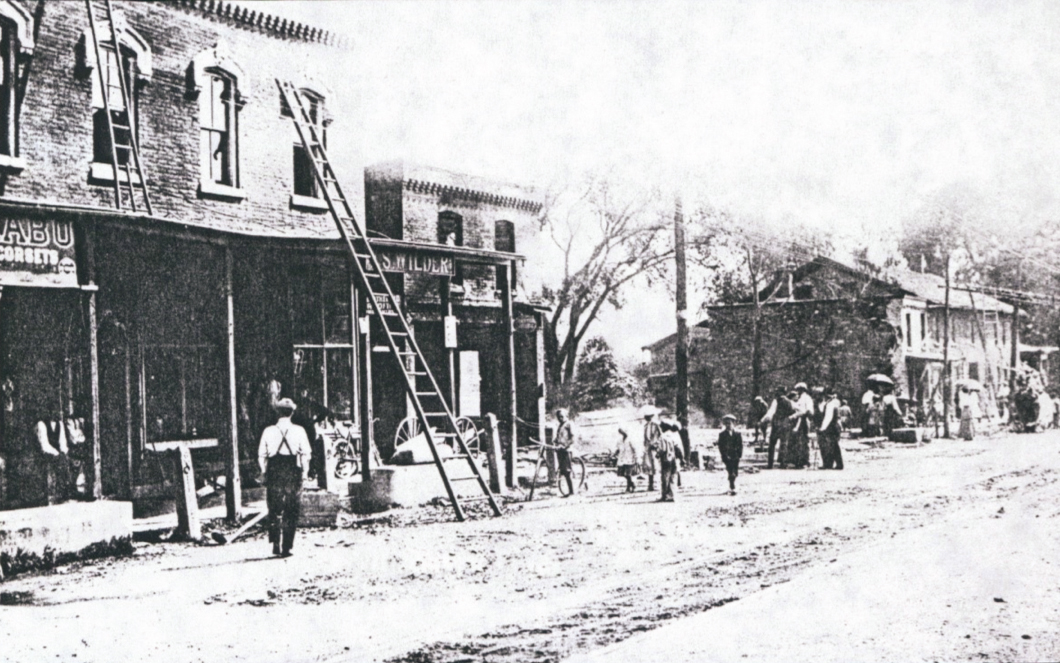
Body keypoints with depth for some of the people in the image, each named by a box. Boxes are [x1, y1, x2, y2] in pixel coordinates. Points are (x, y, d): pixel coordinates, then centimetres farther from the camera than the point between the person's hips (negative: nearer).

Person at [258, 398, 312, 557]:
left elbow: (261, 456, 1)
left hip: (274, 472, 1)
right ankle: (286, 547, 4)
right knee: (291, 512, 6)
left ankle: (275, 544, 2)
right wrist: (305, 472, 5)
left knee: (274, 510, 12)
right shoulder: (299, 431, -2)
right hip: (293, 473, -1)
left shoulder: (268, 431, 1)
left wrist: (265, 473, 10)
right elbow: (306, 454, -4)